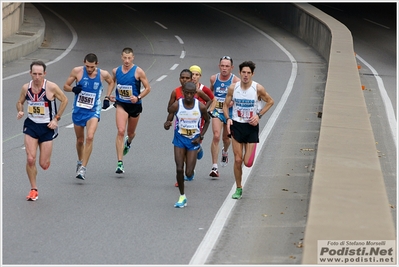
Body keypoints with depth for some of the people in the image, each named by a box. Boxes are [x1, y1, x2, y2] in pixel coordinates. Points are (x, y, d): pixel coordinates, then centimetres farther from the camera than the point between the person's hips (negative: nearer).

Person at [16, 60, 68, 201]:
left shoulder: (51, 87, -15)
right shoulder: (26, 88, -5)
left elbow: (64, 100, -1)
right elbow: (20, 102, 13)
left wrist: (56, 118, -6)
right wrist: (20, 111, -10)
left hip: (47, 126, -2)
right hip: (31, 125, 2)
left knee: (44, 164, 0)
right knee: (30, 159, -12)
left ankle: (46, 159, 41)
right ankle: (33, 189, 5)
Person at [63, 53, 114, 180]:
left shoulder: (103, 74, -8)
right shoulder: (77, 71, -9)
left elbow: (111, 82, 15)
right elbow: (65, 86, 0)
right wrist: (73, 89, -22)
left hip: (93, 111, -2)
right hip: (78, 110, 2)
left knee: (90, 137, -22)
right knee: (80, 140, 14)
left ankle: (83, 168, -20)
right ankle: (80, 162, 42)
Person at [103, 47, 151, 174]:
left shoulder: (138, 71, -11)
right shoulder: (116, 71, -1)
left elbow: (147, 88, -7)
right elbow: (112, 82, 21)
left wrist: (138, 97, -21)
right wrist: (108, 96, 8)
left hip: (135, 105, -1)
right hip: (121, 105, 1)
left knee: (131, 133, 17)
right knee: (121, 131, -18)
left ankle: (128, 142, 59)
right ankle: (120, 163, -19)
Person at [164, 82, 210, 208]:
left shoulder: (201, 107, -12)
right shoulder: (176, 105, -13)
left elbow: (207, 121, 6)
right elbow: (168, 121, -6)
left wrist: (201, 136, -5)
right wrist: (167, 125, -31)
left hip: (193, 140, 0)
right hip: (180, 139, 0)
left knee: (189, 173, -6)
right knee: (179, 169, -8)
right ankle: (182, 197, 10)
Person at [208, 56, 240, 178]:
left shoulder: (235, 81, -11)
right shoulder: (214, 78, -1)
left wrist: (233, 102, -26)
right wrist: (210, 106, 15)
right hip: (217, 111, 0)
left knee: (226, 138, 16)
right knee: (216, 136, -17)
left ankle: (225, 152, 55)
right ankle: (214, 167, -17)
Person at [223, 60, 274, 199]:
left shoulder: (258, 88, -10)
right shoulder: (233, 88, -5)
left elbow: (270, 101, 5)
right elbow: (226, 105, 8)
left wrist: (259, 115, -5)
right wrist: (228, 118, -9)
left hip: (252, 126, -1)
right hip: (237, 125, 1)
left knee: (248, 162, -6)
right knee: (237, 160, 0)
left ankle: (249, 153, 32)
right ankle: (238, 188, 15)